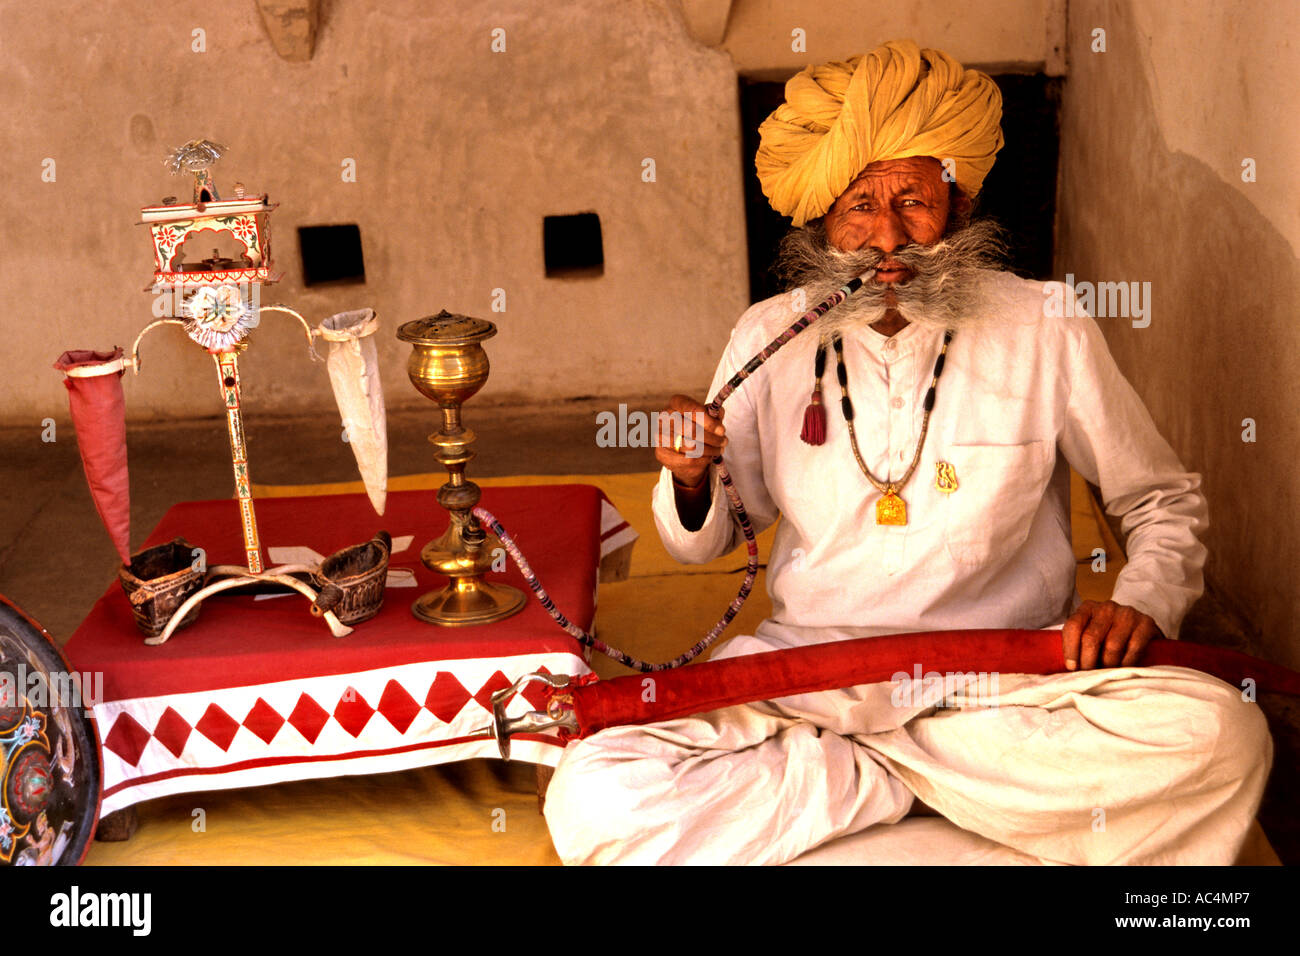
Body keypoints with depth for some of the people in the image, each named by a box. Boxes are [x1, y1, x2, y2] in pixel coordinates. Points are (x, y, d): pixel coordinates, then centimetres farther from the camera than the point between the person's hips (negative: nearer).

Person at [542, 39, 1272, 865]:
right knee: (594, 801, -23)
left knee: (1218, 738, -29)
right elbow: (706, 543, 15)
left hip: (1009, 676, -2)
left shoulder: (1045, 329, 1)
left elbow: (1166, 500, 13)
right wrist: (692, 486, -9)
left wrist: (1144, 601, -9)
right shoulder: (770, 337, 5)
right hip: (805, 668, 2)